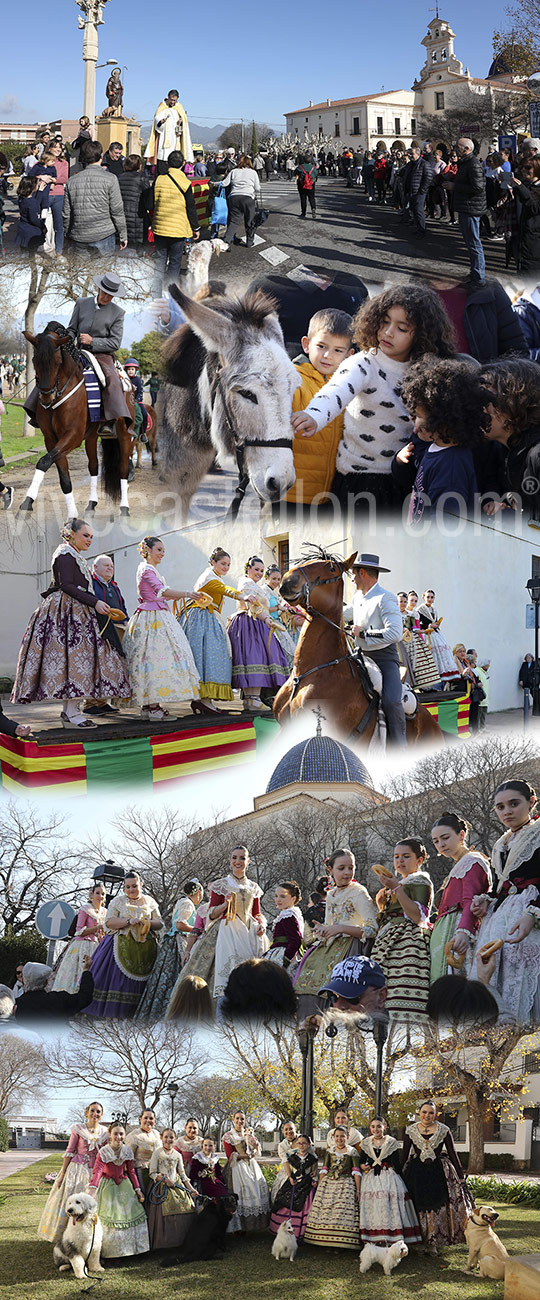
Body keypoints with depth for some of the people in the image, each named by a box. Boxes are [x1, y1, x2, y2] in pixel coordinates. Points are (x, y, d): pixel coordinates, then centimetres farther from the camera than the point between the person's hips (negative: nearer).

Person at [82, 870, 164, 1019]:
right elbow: (109, 922, -4)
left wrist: (147, 923, -9)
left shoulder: (150, 902, 14)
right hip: (122, 944, -2)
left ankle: (128, 1014, -3)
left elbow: (160, 924, 11)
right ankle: (112, 1013, -9)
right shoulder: (118, 901, 7)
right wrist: (129, 921, -15)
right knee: (117, 977, -10)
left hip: (144, 947, 2)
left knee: (138, 980, -5)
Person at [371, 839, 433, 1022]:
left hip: (409, 943, -8)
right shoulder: (400, 882, 27)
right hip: (389, 944, 8)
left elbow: (418, 917, -13)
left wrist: (396, 888, -15)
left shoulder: (420, 881, 2)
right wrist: (381, 903, 13)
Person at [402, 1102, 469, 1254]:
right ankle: (419, 1243, 12)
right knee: (419, 1208, 1)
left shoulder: (443, 1130, 1)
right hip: (417, 1173, 1)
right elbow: (404, 1154, 8)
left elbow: (453, 1153, 4)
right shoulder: (411, 1131, 3)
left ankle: (432, 1243, 9)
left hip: (439, 1173, -1)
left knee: (437, 1207, -3)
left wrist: (461, 1175, 2)